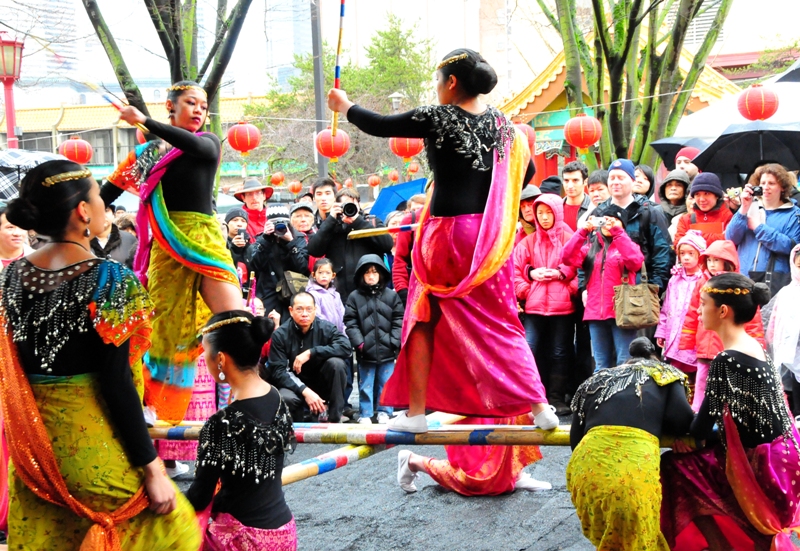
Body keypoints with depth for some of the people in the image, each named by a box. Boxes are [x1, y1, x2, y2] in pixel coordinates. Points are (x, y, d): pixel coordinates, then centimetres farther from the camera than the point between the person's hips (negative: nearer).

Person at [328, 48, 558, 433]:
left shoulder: (437, 118, -8)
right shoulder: (501, 124, 8)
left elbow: (379, 126, 0)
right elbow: (526, 170, 21)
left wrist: (345, 106, 17)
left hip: (446, 233, -4)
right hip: (490, 238, 4)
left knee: (423, 321, 11)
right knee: (501, 323, 8)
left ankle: (416, 412, 14)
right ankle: (539, 406, 1)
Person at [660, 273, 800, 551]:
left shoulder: (727, 360, -23)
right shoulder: (754, 347, 5)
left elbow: (701, 428, -17)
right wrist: (691, 429, 5)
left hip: (762, 467, -8)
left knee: (676, 468, -1)